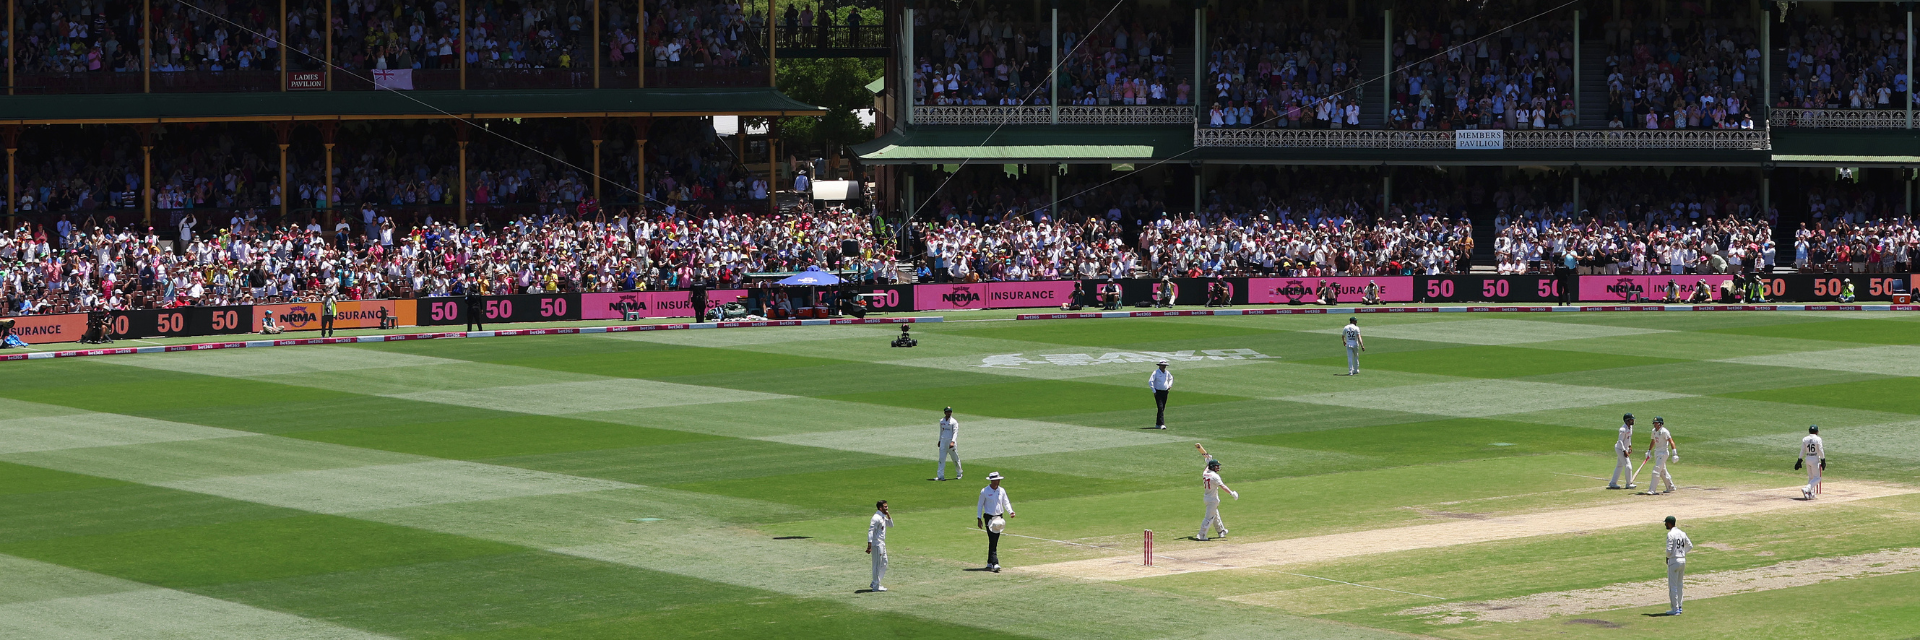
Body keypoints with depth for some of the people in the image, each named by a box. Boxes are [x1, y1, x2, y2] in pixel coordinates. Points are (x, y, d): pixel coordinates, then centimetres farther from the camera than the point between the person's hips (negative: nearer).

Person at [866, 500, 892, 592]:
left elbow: (891, 525, 24)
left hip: (882, 544, 10)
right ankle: (876, 586, 3)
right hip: (877, 544, -10)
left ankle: (874, 583, 25)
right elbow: (870, 531, -23)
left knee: (884, 563, 17)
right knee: (877, 565, -3)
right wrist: (869, 545, -30)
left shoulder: (883, 517, 12)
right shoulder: (876, 518, -18)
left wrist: (888, 516, 6)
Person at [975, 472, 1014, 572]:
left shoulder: (1002, 491, 7)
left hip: (999, 518, 5)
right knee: (993, 541, -13)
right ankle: (995, 564, -19)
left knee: (994, 541, 9)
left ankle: (989, 563, 20)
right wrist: (979, 518, -4)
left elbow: (1006, 503, 11)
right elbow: (980, 505, 0)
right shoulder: (984, 492, -5)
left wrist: (1010, 512, -7)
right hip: (989, 518, -5)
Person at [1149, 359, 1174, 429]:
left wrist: (1170, 385, 12)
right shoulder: (1156, 372, -10)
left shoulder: (1167, 372, 9)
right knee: (1160, 408, -16)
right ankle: (1161, 424, -21)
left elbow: (1171, 378, 30)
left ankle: (1157, 424, 17)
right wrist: (1154, 391, -18)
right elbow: (1150, 381, -15)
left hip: (1165, 392, 7)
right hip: (1158, 392, -7)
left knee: (1162, 409, 8)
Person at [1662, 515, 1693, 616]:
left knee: (1672, 586, -3)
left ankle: (1675, 609, -5)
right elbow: (1690, 546, 18)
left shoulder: (1670, 534, -14)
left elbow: (1669, 550, -20)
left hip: (1674, 561, -8)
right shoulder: (1682, 533, 10)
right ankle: (1679, 607, 21)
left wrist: (1668, 557, 0)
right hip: (1683, 560, 8)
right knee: (1679, 585, 17)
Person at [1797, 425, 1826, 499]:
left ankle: (1811, 493, 16)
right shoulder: (1817, 439, -8)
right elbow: (1821, 451, -10)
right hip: (1815, 459, -5)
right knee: (1817, 478, -1)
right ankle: (1806, 489, -22)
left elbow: (1802, 451, 4)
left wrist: (1799, 461, 8)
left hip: (1807, 459, 5)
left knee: (1810, 477, 18)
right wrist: (1823, 461, -5)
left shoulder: (1805, 439, 4)